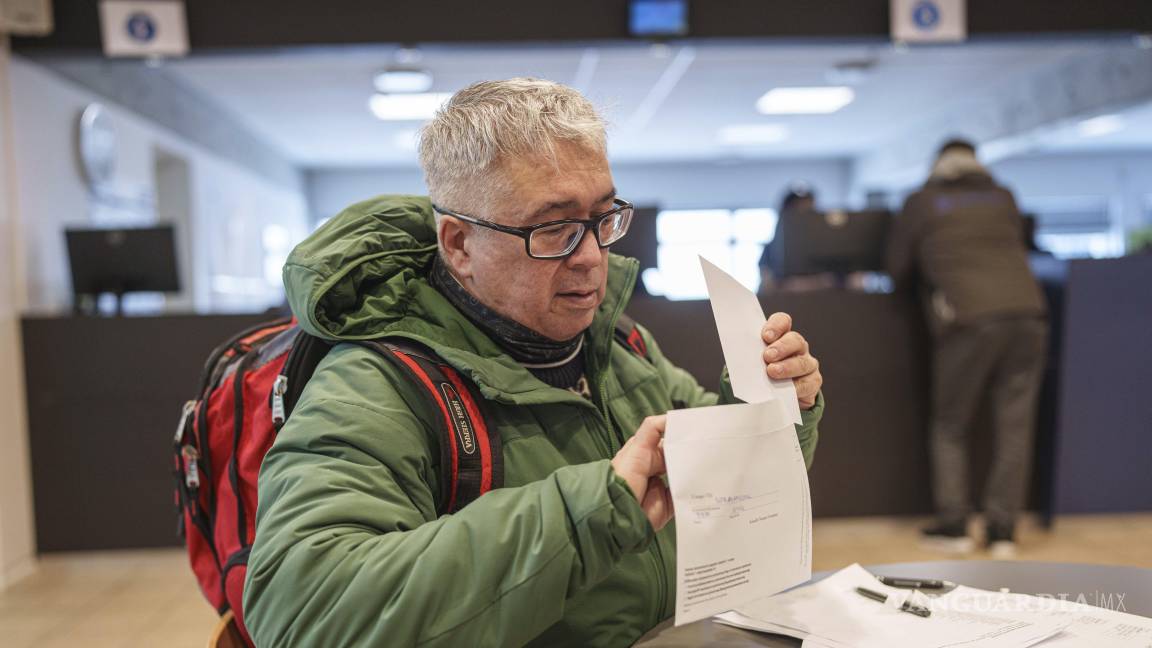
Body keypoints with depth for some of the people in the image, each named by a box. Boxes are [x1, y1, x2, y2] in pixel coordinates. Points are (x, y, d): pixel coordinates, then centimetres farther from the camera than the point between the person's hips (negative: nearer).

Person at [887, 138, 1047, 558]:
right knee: (1014, 426, 7)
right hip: (1026, 313, 3)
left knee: (950, 427, 9)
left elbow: (899, 274, 15)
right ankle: (1002, 530, 8)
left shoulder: (921, 203, 11)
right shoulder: (1004, 198, 20)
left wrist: (928, 284, 35)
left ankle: (953, 526, 7)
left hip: (968, 319, -3)